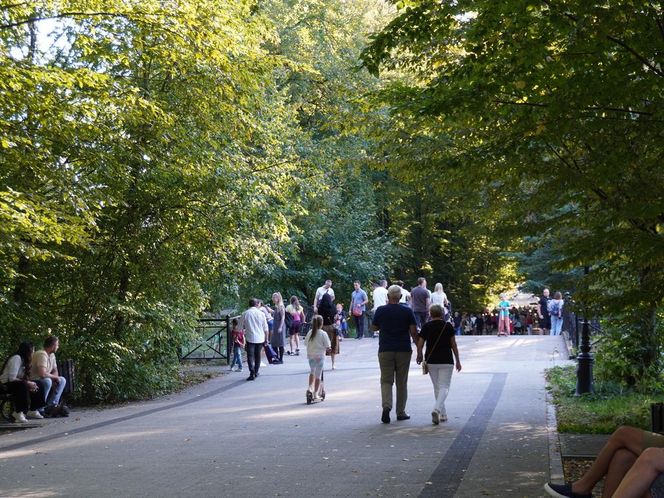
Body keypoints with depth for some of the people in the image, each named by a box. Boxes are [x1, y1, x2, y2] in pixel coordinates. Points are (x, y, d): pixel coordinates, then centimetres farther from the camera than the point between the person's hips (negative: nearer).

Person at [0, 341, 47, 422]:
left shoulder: (23, 359, 9)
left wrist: (30, 383, -16)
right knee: (22, 386, -36)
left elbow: (22, 377, 2)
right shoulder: (16, 358, -18)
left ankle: (32, 411, 5)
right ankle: (18, 412, -28)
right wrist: (28, 383, -24)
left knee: (37, 387, -1)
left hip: (17, 383, 9)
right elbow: (12, 378, -25)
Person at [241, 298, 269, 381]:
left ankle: (252, 373, -17)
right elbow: (265, 328, 3)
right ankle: (256, 372, 25)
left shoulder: (245, 314, -3)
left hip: (250, 338, -2)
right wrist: (266, 339, 14)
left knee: (250, 356, -3)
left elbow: (242, 327, 3)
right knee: (257, 355, 16)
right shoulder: (261, 314, -1)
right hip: (260, 338, 2)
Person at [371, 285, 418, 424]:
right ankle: (401, 412, 14)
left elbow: (374, 327, 9)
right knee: (402, 382, 10)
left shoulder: (381, 311, -3)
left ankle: (386, 406, -20)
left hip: (385, 350, 0)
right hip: (404, 350, 0)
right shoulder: (407, 311, -3)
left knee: (386, 381, 3)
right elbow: (413, 331, -5)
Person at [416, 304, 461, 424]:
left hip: (431, 361, 2)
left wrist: (419, 356, 14)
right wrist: (457, 361, 7)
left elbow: (420, 344, -3)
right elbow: (453, 344, 0)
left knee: (437, 387, 15)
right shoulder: (448, 326, -1)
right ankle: (436, 409, -26)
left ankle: (443, 414, 18)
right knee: (444, 387, -2)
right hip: (446, 361, -2)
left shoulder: (426, 326, 0)